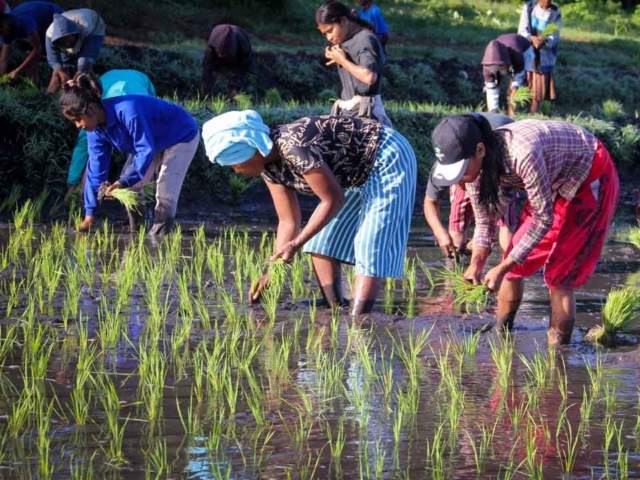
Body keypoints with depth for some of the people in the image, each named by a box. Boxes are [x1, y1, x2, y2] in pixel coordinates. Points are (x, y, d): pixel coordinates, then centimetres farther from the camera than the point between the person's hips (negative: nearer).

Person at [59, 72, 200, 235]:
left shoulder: (126, 111, -41)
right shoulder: (96, 128, -14)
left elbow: (146, 150, -38)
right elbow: (96, 167, -10)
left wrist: (125, 181, -41)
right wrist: (90, 213, -11)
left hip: (182, 137, -8)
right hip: (153, 143, 8)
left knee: (165, 193, -18)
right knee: (128, 187, 1)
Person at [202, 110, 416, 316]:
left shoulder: (294, 148, -32)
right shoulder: (270, 166, -4)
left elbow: (334, 200, -25)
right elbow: (288, 222, 4)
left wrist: (296, 244, -21)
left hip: (388, 160, -10)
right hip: (362, 173, 10)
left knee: (370, 249, -14)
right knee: (321, 243, 8)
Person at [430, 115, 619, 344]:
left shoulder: (523, 154, -42)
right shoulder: (473, 164, -18)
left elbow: (544, 218, -32)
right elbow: (484, 222, -5)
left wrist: (503, 268, -32)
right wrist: (476, 265, -21)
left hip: (590, 176, -7)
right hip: (556, 179, 7)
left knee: (559, 273, -11)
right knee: (516, 264, 5)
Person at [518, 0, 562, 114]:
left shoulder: (556, 13, 2)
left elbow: (555, 36, -5)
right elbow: (522, 30, -4)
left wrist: (544, 41, -25)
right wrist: (532, 38, -24)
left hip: (544, 56, 1)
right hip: (526, 52, -1)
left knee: (538, 90, 1)